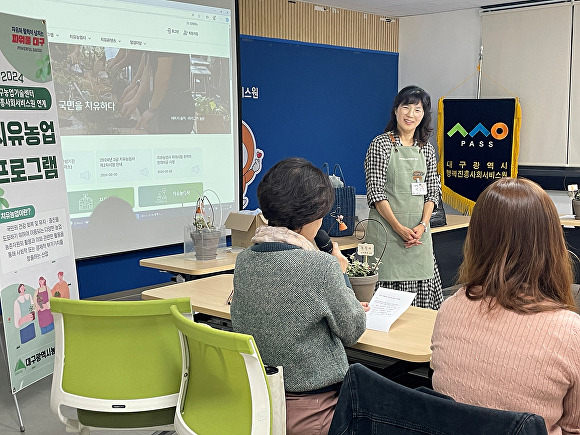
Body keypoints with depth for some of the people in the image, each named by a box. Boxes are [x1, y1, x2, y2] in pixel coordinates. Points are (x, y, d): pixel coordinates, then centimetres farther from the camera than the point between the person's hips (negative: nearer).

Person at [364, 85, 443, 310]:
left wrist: (422, 225, -5)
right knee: (389, 287, -5)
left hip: (419, 231, 5)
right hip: (387, 227, -5)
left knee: (421, 288, 4)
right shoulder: (381, 144, -4)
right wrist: (399, 228, -14)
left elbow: (432, 191, 11)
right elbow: (375, 192, -9)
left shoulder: (427, 149, 12)